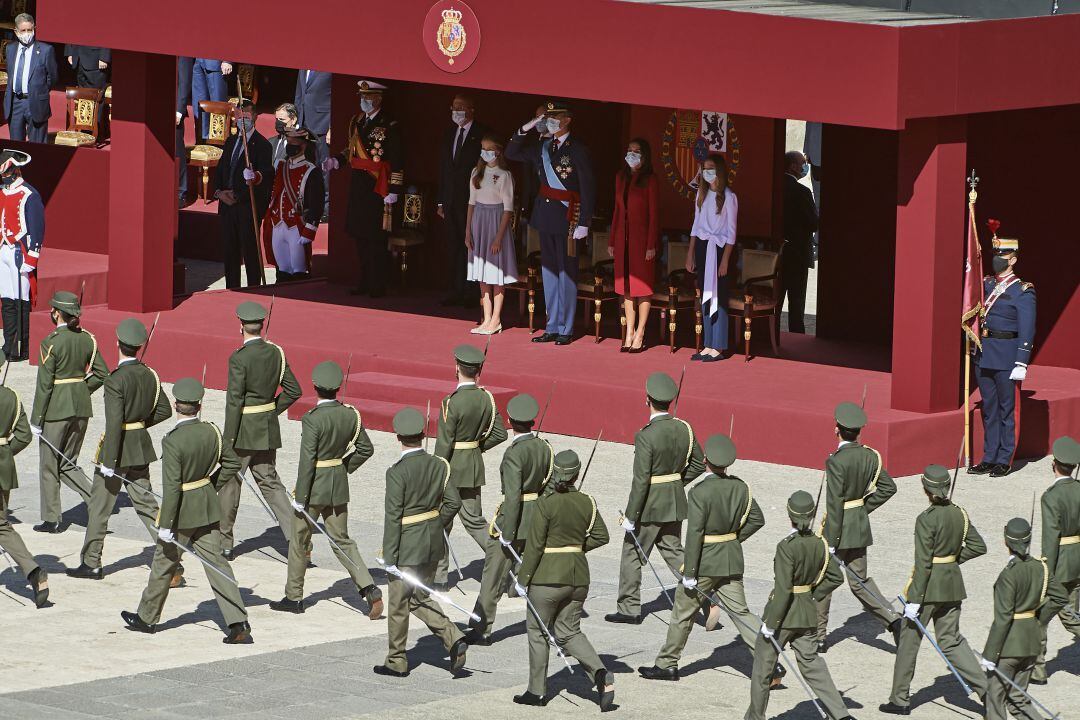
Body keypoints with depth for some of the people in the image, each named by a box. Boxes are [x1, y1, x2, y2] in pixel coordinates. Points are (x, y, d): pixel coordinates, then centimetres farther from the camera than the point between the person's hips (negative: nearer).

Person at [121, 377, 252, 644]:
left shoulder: (173, 442, -22)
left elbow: (172, 487, -23)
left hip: (182, 513, -5)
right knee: (216, 563, 5)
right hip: (208, 510, 5)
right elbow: (232, 463, 9)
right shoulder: (212, 432, -4)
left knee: (164, 564, 13)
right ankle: (238, 624, -4)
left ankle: (147, 617, 31)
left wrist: (166, 525, -18)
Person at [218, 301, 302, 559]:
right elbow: (293, 390, 6)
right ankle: (296, 536, -2)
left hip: (244, 431, -6)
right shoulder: (275, 353, 2)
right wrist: (271, 412, 13)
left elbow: (234, 401, -18)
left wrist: (229, 440, -14)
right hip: (268, 431, 6)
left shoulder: (239, 359, -18)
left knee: (228, 484, 9)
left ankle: (223, 543, 19)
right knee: (269, 483, 11)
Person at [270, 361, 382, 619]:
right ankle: (369, 588, -3)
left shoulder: (312, 420, -21)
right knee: (341, 540, 14)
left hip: (314, 486, -5)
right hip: (339, 486, 5)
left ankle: (294, 596, 24)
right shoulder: (350, 415, -3)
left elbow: (307, 461, -20)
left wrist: (300, 498, -14)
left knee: (299, 540, 13)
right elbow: (366, 449, 5)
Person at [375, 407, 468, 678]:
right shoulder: (439, 465, -1)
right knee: (420, 599, 20)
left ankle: (397, 662, 21)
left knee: (398, 605, 10)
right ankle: (453, 638, 1)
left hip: (407, 547, -6)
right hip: (433, 544, 6)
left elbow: (393, 517, -18)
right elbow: (448, 505, 3)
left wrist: (389, 557, -14)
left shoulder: (397, 472, -19)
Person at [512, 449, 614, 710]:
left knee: (537, 630, 11)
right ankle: (600, 673, -9)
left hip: (548, 578, -5)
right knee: (569, 632, 14)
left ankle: (537, 691, 17)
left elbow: (535, 545, -13)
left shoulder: (545, 505, -14)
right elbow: (601, 536, 6)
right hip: (579, 576, 5)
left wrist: (523, 579, -6)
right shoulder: (587, 503, 0)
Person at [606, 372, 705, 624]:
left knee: (632, 554, 10)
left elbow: (641, 480, -22)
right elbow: (698, 464, 9)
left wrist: (630, 516, -15)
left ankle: (629, 608, 18)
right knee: (673, 552, 16)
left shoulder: (646, 436, -22)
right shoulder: (684, 428, -2)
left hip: (650, 506, -6)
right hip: (675, 503, 6)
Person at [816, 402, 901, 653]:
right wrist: (865, 507, 11)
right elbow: (889, 487, 5)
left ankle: (818, 637, 19)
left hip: (838, 528, -6)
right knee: (859, 579, 15)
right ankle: (892, 619, -5)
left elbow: (834, 503, -22)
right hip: (861, 526, 6)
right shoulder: (870, 456, -1)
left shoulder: (836, 461, -21)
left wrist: (831, 543, -18)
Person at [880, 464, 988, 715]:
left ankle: (900, 700, 16)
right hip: (952, 585, 6)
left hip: (928, 585, -6)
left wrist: (914, 600, -16)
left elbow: (923, 563, -19)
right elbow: (978, 546, 7)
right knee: (951, 640, 16)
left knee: (909, 640, 8)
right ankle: (985, 686, 2)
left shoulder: (926, 519, -18)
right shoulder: (960, 514, 2)